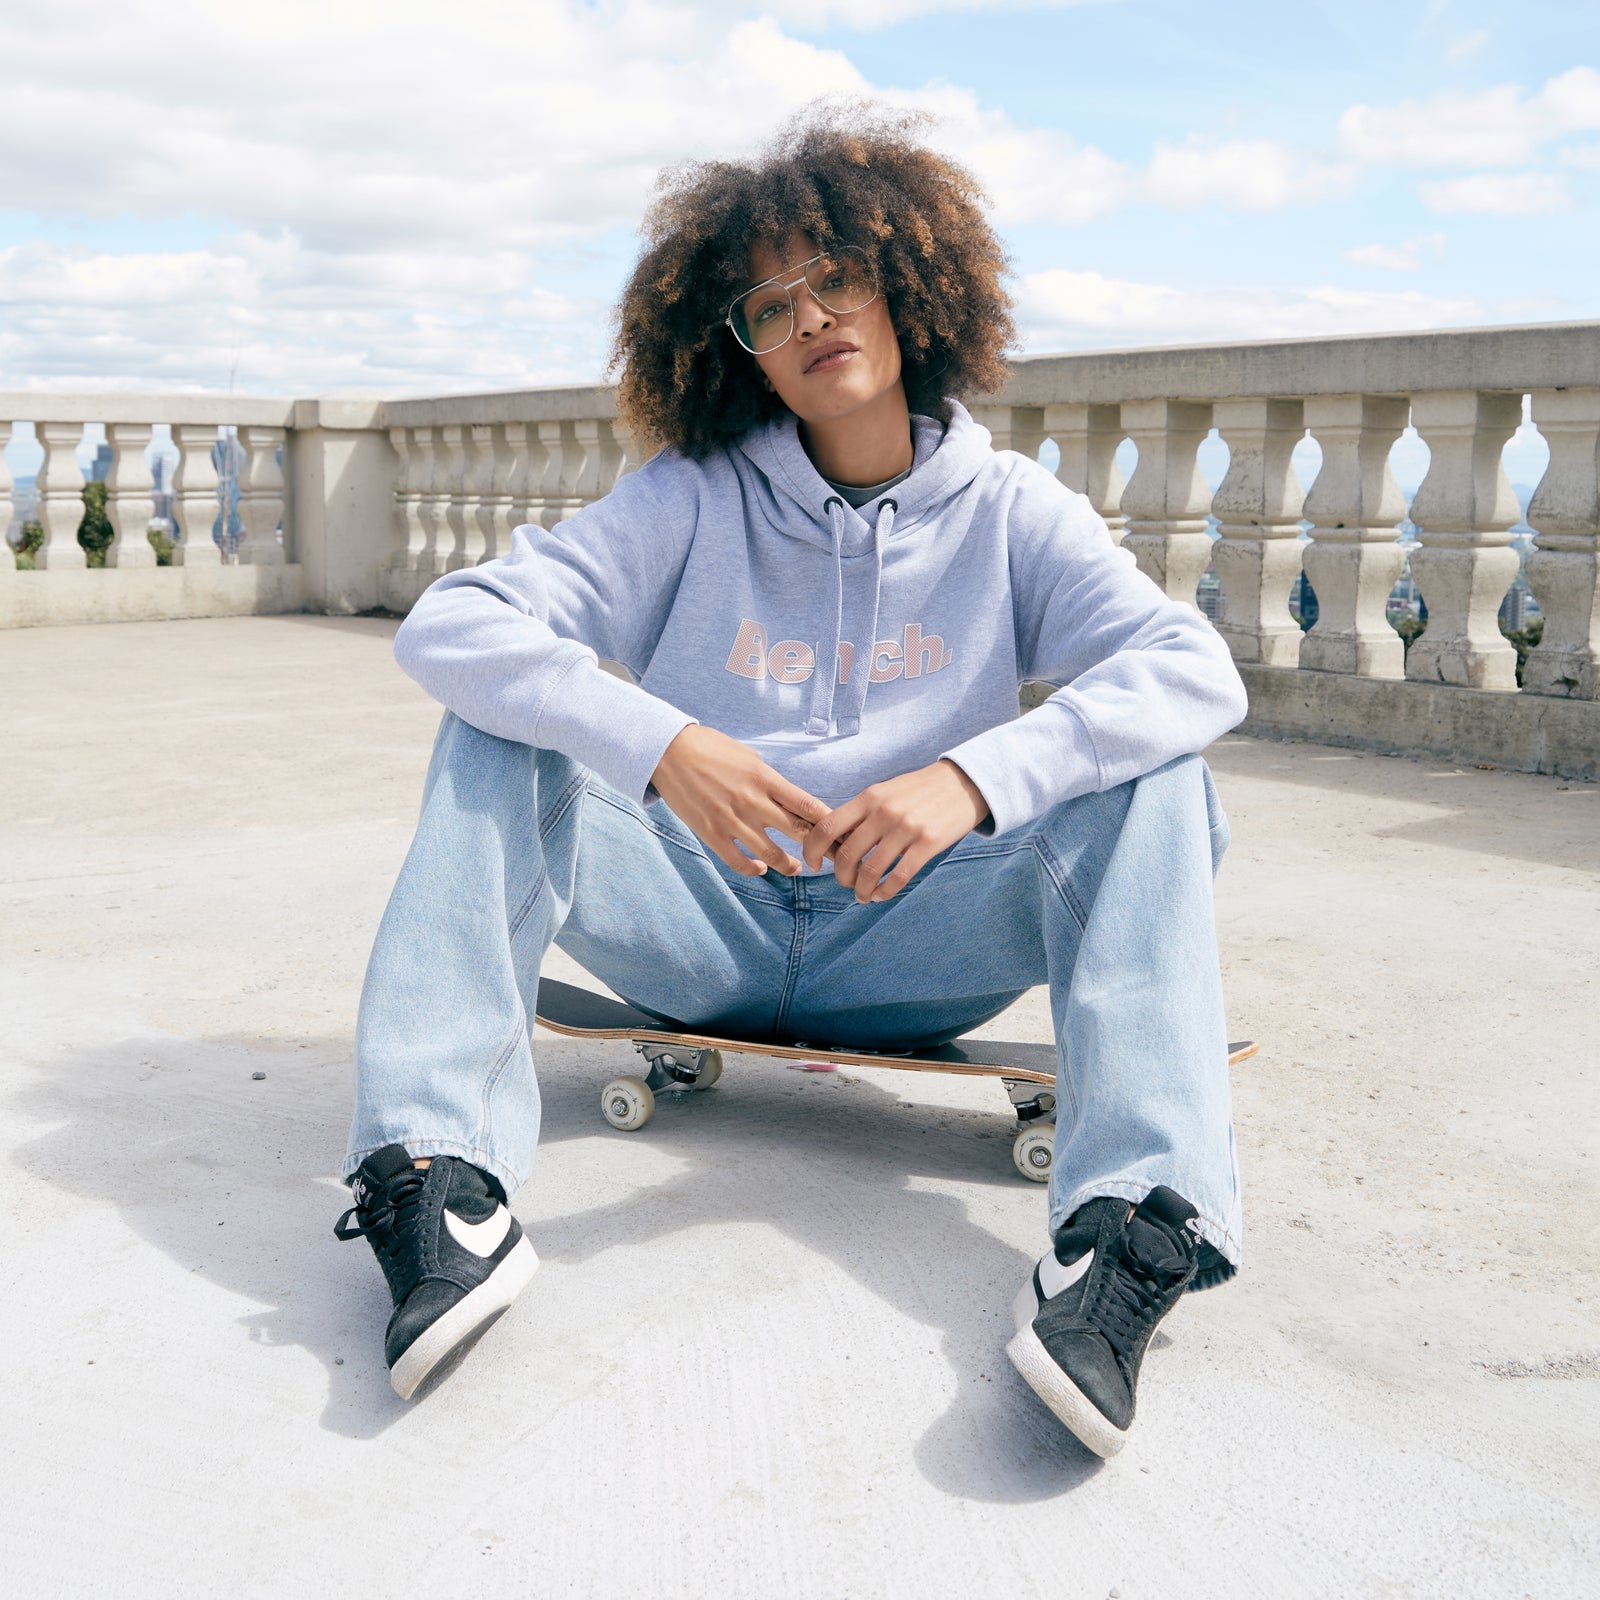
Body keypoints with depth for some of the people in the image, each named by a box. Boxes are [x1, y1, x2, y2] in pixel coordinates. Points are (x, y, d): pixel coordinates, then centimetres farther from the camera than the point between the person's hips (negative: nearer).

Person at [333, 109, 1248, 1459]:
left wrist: (976, 777, -34)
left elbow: (1195, 666, -16)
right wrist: (662, 746, -32)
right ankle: (439, 1183, -32)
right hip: (705, 926, 0)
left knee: (1152, 781, -21)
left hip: (912, 946, 0)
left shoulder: (1011, 514, 0)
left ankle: (1131, 1228, -36)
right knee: (502, 734, -20)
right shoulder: (692, 500, -2)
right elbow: (450, 626, -14)